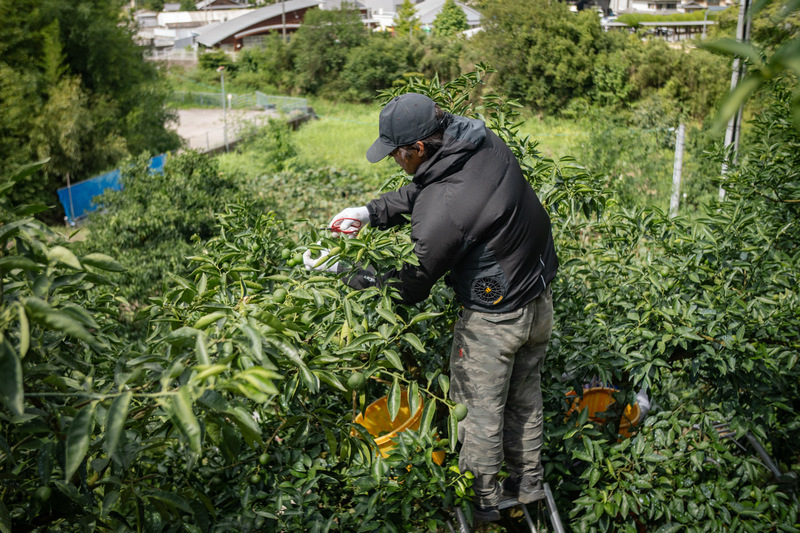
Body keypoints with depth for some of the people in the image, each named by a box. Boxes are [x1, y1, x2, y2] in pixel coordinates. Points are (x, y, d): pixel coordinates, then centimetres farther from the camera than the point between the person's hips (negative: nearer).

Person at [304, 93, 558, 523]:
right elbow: (420, 192, 10)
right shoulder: (484, 141, -7)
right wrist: (370, 212, 4)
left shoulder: (441, 212, -32)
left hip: (494, 318, -9)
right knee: (524, 395, 25)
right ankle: (527, 485, 44)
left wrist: (341, 271, -9)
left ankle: (482, 503, 32)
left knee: (479, 409, 13)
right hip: (540, 299, 9)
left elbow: (409, 288, -18)